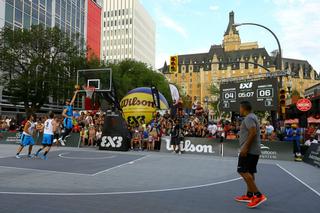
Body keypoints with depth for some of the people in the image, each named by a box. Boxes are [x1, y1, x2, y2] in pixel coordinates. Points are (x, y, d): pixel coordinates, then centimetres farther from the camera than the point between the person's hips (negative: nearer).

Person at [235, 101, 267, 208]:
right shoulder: (251, 117, 19)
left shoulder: (249, 118, -13)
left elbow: (253, 132, -25)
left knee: (243, 171, -11)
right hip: (254, 150, 11)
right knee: (249, 172, 14)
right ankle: (249, 195, 22)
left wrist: (245, 147, -26)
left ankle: (258, 195, -12)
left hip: (248, 150, -11)